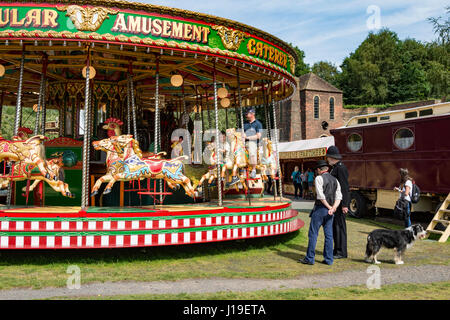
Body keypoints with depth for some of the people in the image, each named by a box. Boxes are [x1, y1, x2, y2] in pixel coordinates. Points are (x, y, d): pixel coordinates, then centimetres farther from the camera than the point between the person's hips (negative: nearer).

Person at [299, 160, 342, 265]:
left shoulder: (319, 178, -8)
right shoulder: (335, 180, 12)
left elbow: (320, 196, -17)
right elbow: (338, 197, 3)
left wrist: (329, 207, -9)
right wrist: (333, 208, -10)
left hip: (320, 209, -6)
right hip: (330, 211, 6)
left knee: (313, 234, 1)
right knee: (329, 235, 9)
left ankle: (309, 259, 5)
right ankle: (328, 259, 12)